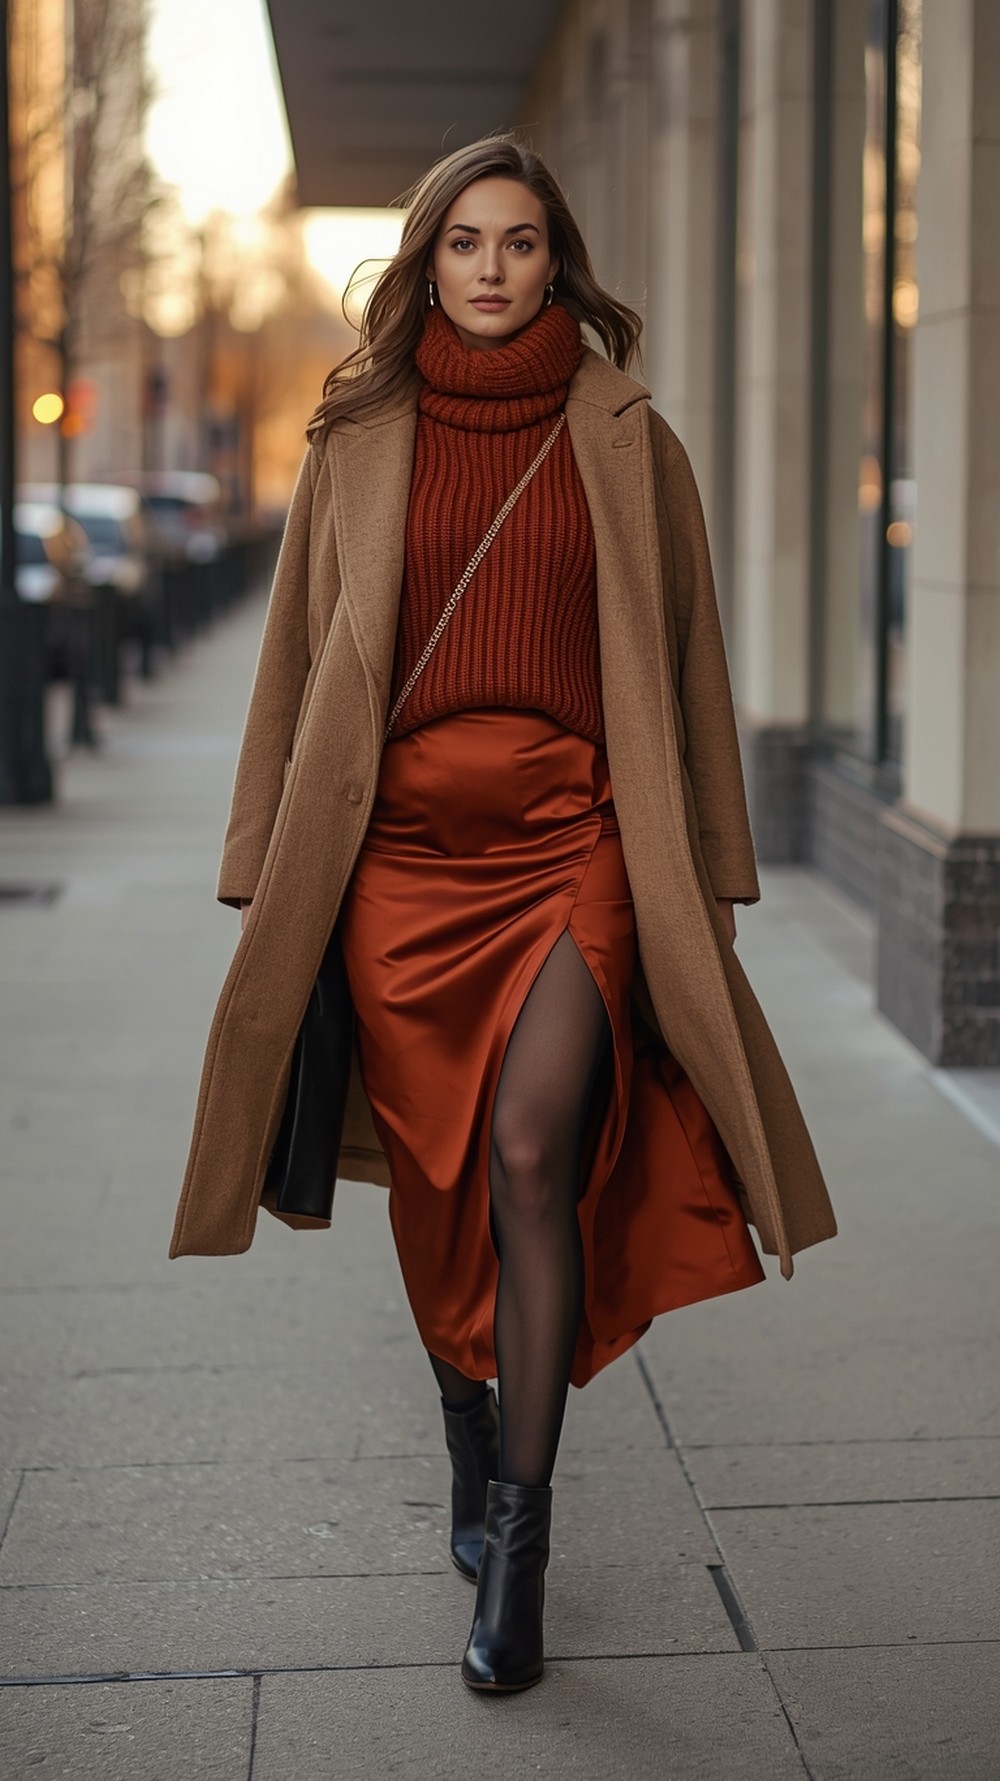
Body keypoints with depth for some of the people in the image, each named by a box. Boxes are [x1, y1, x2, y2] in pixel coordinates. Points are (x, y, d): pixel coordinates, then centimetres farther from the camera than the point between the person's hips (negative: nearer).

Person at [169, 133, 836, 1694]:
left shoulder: (625, 442, 6)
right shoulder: (359, 444, 9)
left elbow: (682, 667, 9)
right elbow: (302, 663, 12)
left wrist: (701, 875, 8)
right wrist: (272, 871, 9)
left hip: (571, 837, -2)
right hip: (404, 841, 2)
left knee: (532, 1154, -16)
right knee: (438, 1176, 7)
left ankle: (519, 1540, -10)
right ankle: (473, 1458, 29)